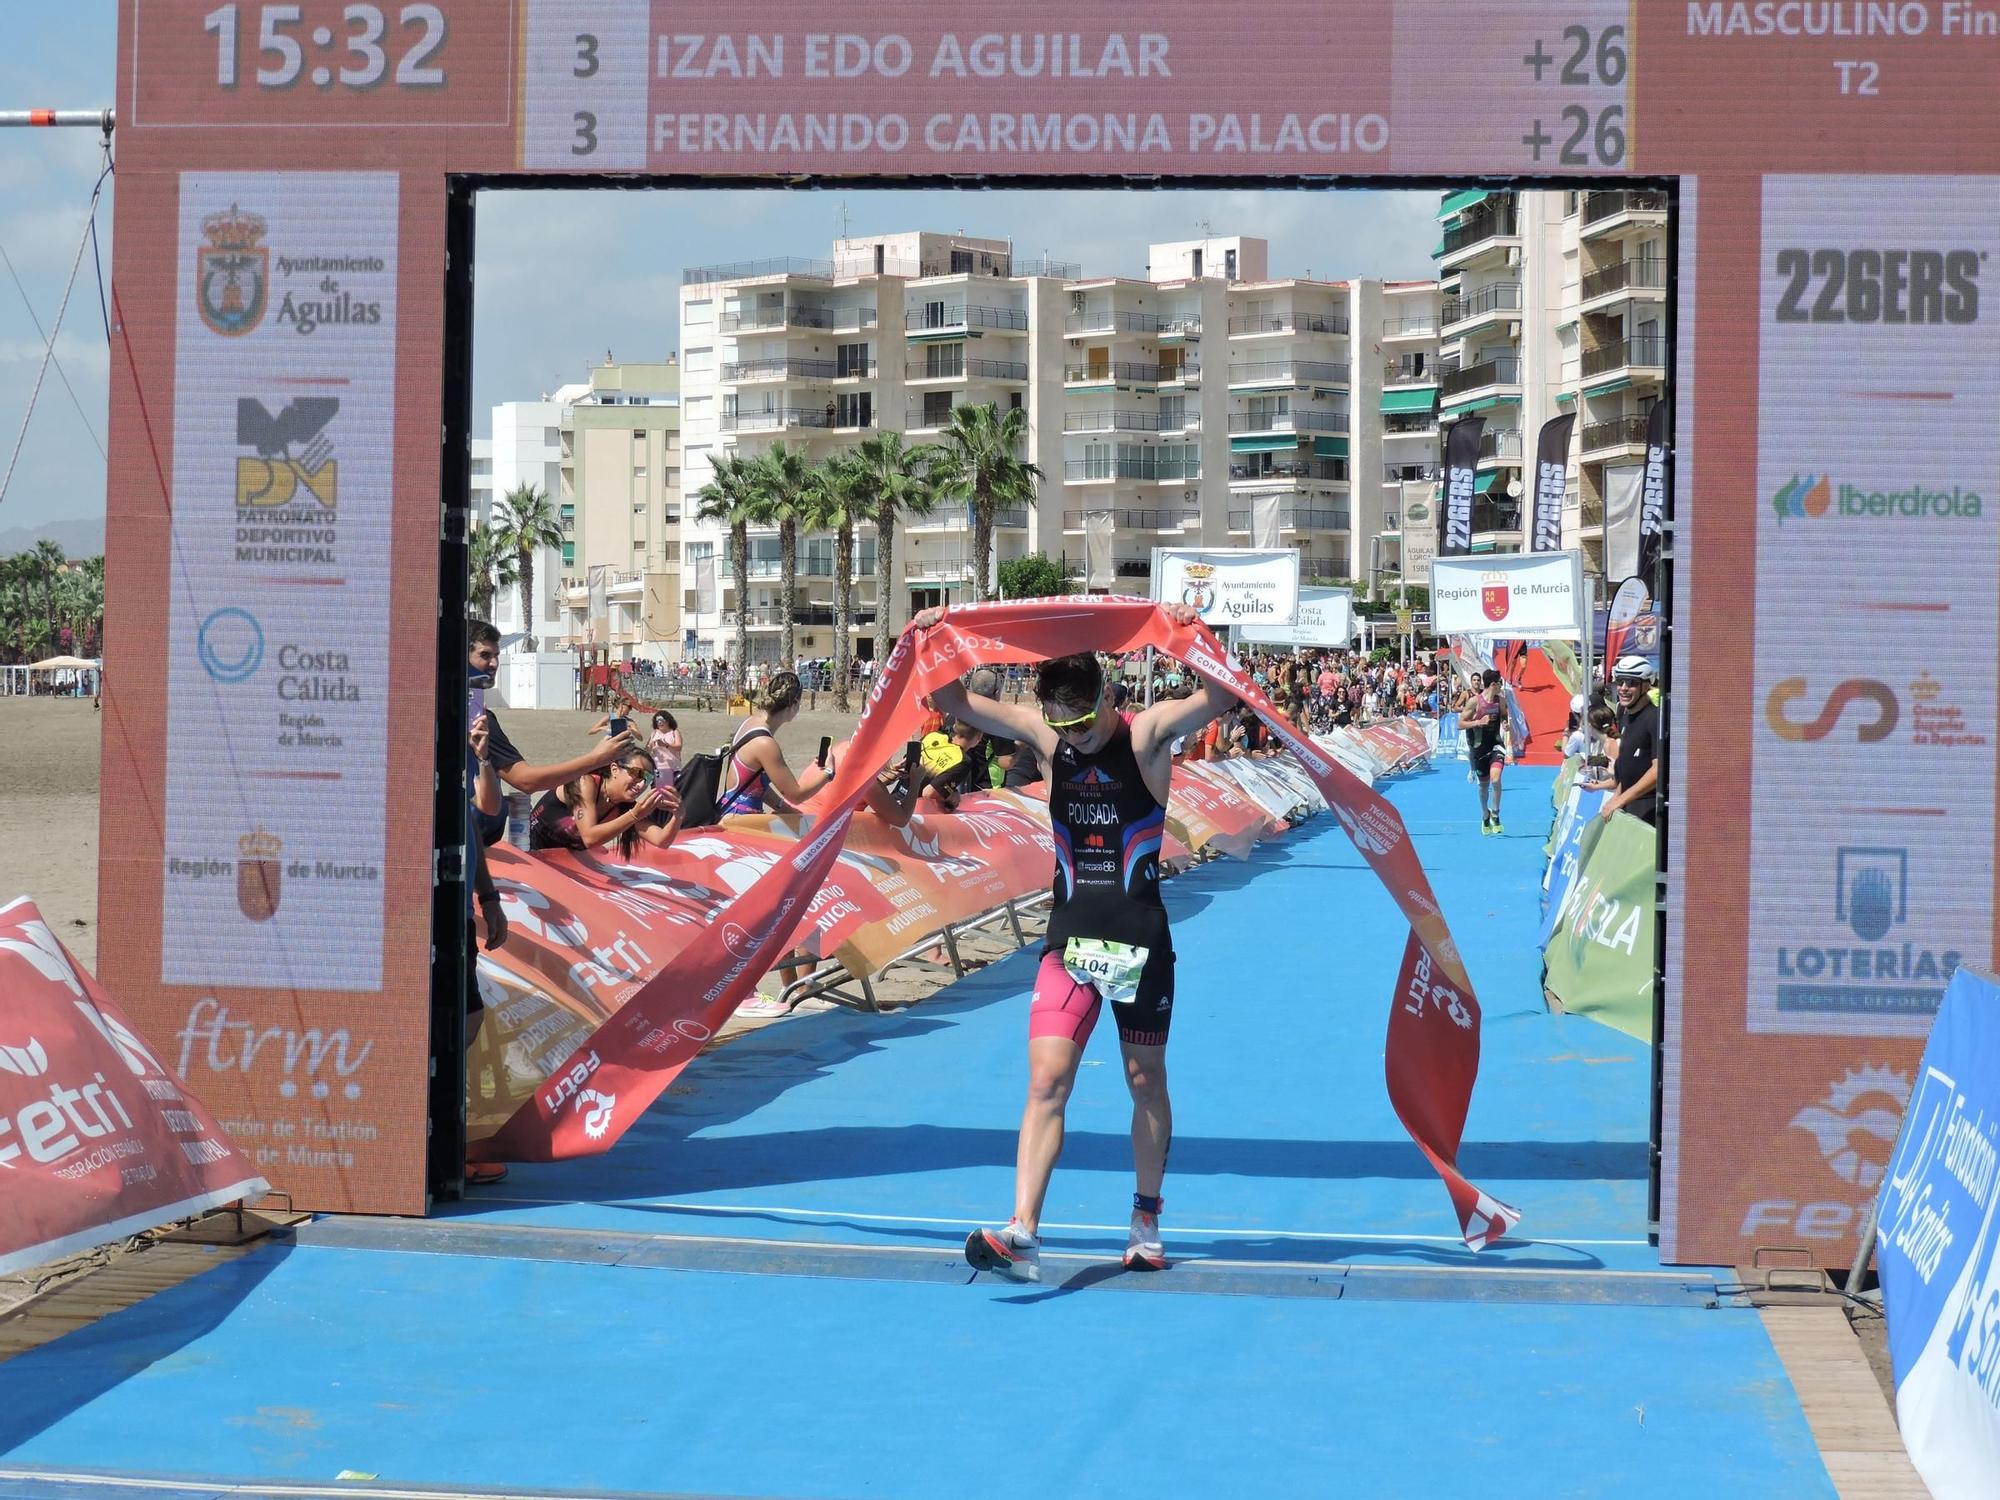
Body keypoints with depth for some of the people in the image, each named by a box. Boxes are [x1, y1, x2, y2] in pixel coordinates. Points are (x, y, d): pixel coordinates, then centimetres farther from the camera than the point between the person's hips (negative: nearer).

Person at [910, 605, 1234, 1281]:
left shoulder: (1147, 733, -8)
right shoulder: (1046, 735, 1)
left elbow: (1218, 699, -24)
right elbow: (955, 703, 0)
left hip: (1141, 939, -2)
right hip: (1069, 939, 2)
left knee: (1146, 1082, 11)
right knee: (1046, 1080, -9)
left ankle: (1146, 1221, 28)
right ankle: (1023, 1232, -17)